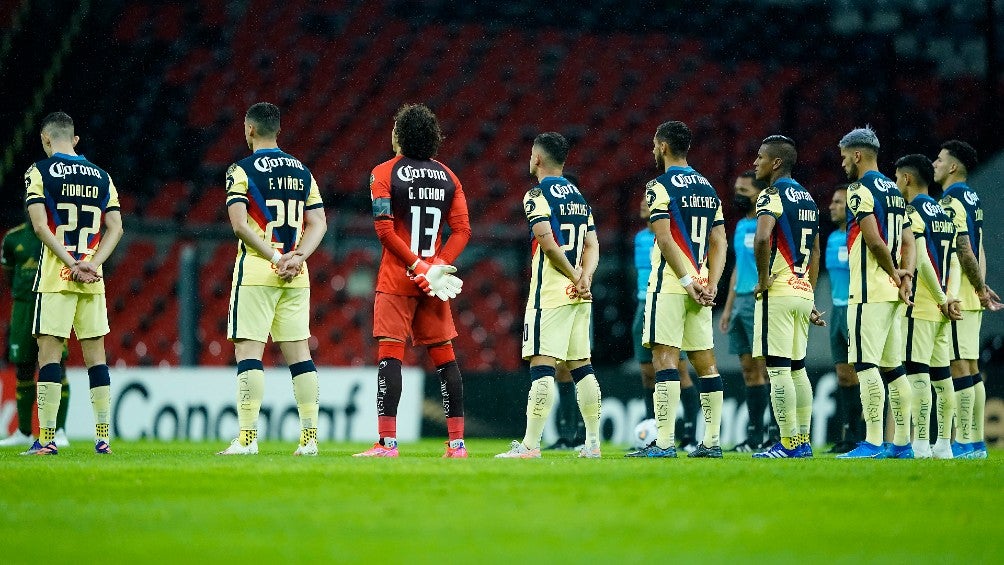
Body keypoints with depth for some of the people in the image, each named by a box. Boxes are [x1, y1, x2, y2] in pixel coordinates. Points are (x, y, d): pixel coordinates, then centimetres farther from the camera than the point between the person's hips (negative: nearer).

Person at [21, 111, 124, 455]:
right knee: (95, 355, 7)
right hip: (92, 281, 4)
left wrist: (71, 264, -11)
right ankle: (103, 436, 5)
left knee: (49, 353, -3)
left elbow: (40, 225, -11)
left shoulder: (39, 172, -1)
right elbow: (115, 227, 6)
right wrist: (92, 264, -3)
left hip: (55, 276, -4)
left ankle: (47, 438, -8)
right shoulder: (101, 176, 12)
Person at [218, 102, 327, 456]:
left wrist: (276, 258, -13)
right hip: (296, 277, 5)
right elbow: (318, 224, 7)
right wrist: (296, 257, -5)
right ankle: (309, 437, 3)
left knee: (248, 351, -4)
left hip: (256, 271, -5)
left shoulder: (242, 171, -4)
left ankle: (248, 437, -10)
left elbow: (240, 225, -14)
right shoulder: (302, 171, 13)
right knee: (298, 353, 6)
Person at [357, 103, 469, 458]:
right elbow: (462, 230, 2)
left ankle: (387, 441, -13)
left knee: (389, 355, -6)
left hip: (397, 278, -4)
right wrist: (437, 266, -5)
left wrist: (417, 265, -12)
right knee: (444, 357, 8)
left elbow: (384, 228, -13)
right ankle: (457, 442, 7)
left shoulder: (384, 173, -4)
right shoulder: (448, 177, 10)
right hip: (434, 281, 4)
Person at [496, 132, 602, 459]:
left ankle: (530, 444, -15)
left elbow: (547, 241, -18)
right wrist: (584, 277, -3)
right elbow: (592, 245, 12)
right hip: (579, 296, 8)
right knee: (581, 365, 11)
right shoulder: (579, 197, 17)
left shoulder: (537, 195, -8)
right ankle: (593, 442, 12)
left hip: (550, 293, -8)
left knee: (542, 364, -11)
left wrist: (575, 276, -9)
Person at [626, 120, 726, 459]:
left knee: (665, 358, -8)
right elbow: (720, 243, 11)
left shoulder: (660, 187, -7)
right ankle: (712, 441, 9)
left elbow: (665, 239, -15)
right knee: (705, 363, 8)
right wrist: (710, 285, 4)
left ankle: (665, 442, -14)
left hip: (670, 285, -7)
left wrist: (687, 281, -14)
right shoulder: (707, 188, 16)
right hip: (700, 286, 7)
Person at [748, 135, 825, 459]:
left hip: (777, 294, -9)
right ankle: (803, 441, 15)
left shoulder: (773, 195, -10)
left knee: (778, 370, -6)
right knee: (797, 368, 14)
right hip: (803, 293, 9)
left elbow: (762, 238, -28)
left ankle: (789, 444, -8)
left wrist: (763, 278, -16)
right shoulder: (808, 199, 17)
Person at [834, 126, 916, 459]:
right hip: (892, 293, 9)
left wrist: (894, 273, -4)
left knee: (866, 364, -10)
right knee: (892, 367, 11)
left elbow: (873, 239, -17)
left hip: (870, 291, -9)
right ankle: (902, 442, 12)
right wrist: (906, 275, 2)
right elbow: (907, 241, 16)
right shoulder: (894, 191, 18)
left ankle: (873, 442, -16)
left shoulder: (860, 189, -9)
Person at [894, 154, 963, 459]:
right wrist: (950, 298, 0)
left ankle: (920, 443, -13)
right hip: (942, 309, 8)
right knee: (941, 374, 9)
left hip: (919, 306, -8)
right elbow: (954, 264, 11)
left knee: (916, 371, -8)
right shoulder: (944, 215, 17)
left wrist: (941, 300, -12)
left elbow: (921, 261, -17)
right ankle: (944, 444, 10)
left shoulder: (912, 213, -9)